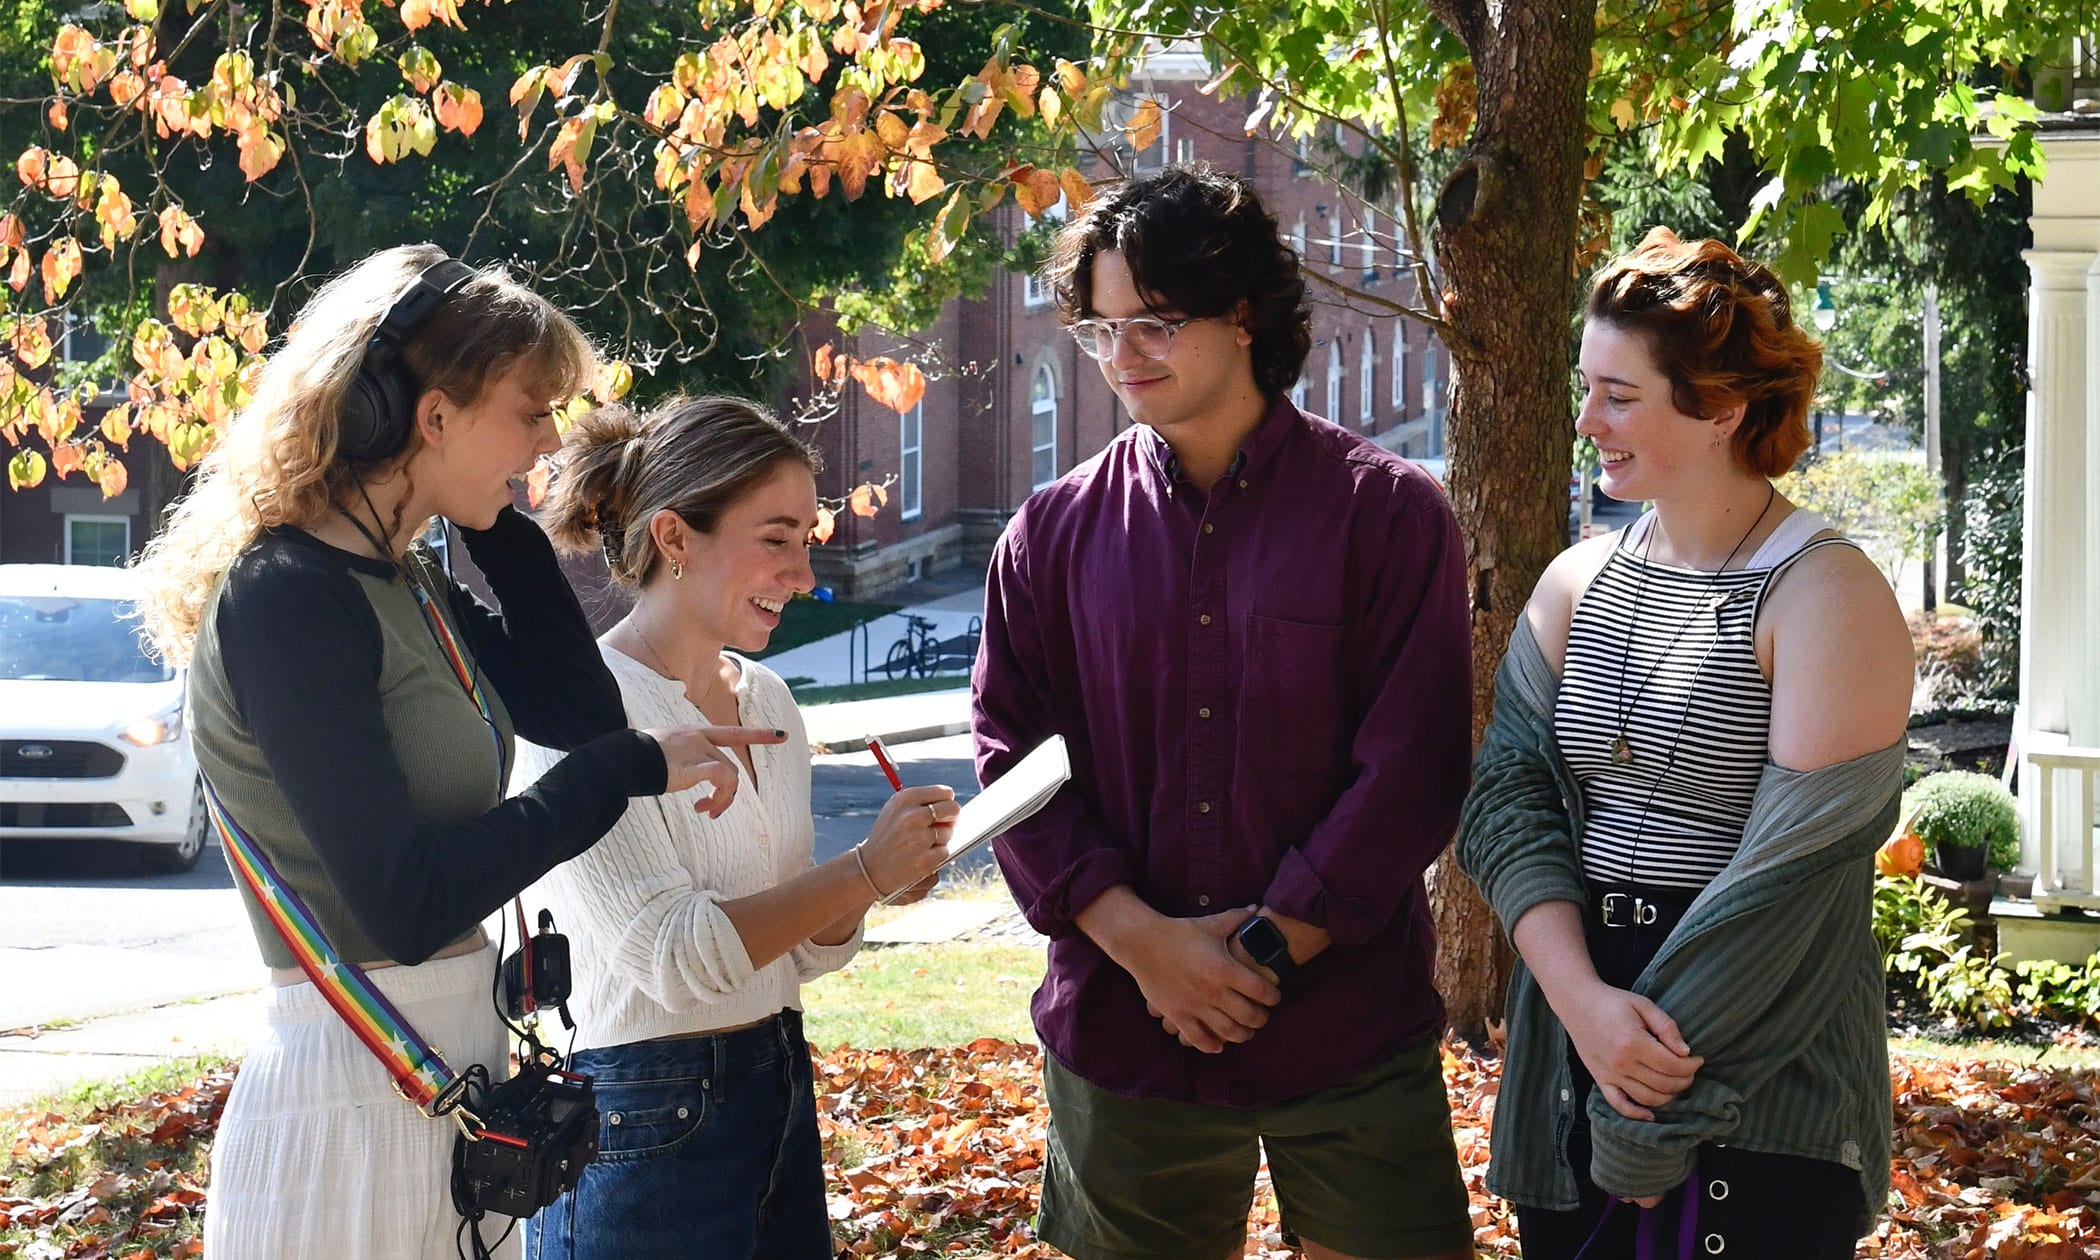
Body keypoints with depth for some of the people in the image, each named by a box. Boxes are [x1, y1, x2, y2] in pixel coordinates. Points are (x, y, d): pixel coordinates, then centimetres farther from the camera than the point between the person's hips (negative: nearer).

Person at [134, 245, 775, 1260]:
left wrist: (493, 521, 5)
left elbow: (580, 710, 7)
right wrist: (628, 770, -20)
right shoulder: (287, 602, -18)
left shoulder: (409, 586, 10)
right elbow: (405, 905, -24)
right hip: (353, 1107, -9)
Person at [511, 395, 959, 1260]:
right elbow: (671, 953, -21)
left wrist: (879, 883, -5)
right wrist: (860, 870, -20)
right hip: (642, 1132, -7)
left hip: (779, 1090, 7)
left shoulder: (765, 702, 9)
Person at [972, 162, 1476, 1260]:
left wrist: (1269, 943, -12)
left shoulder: (1387, 512, -3)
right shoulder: (1054, 534, 6)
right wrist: (1141, 937, -11)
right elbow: (1013, 759, 2)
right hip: (1118, 1034, 2)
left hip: (1347, 1034, -2)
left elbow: (1413, 768, -7)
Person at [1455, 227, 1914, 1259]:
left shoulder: (1826, 600, -11)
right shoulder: (1577, 584, 9)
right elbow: (1508, 798, 1)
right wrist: (1582, 999, -17)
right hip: (1570, 1064, 6)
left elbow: (1790, 876, -16)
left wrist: (1645, 1129, -16)